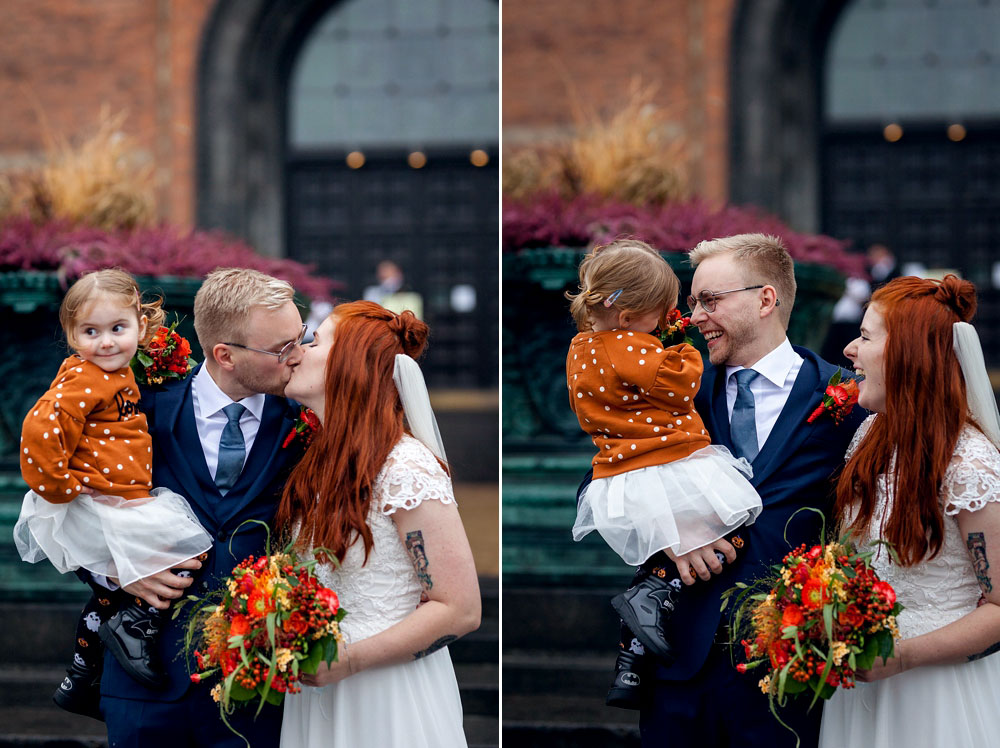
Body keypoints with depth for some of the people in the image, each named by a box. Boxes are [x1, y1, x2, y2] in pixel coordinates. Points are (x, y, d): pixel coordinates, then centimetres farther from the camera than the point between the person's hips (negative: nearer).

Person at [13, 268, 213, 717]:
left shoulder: (119, 375, 11)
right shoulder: (82, 381, -18)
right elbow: (39, 432, -28)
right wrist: (60, 486, -18)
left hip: (116, 506, 10)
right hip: (95, 508, -10)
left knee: (110, 591, 24)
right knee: (190, 546, -15)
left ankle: (80, 681, 39)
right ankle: (134, 625, -2)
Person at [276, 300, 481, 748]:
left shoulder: (405, 468, -17)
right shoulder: (321, 465, 8)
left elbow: (461, 610, -19)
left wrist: (347, 660, -22)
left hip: (389, 700, -7)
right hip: (317, 688, 7)